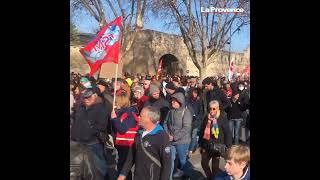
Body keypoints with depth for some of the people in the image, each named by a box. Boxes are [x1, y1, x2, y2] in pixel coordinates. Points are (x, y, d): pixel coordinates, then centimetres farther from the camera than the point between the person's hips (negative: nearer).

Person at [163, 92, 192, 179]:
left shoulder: (186, 112, -14)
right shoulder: (171, 111, 4)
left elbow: (186, 128, -20)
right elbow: (165, 123, 11)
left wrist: (175, 137, -20)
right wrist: (167, 134, -6)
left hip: (182, 141, -4)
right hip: (171, 140, 4)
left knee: (182, 159, 15)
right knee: (170, 158, 8)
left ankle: (182, 172, 40)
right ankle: (169, 176, 20)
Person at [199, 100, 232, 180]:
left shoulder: (222, 118, -12)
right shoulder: (206, 118, 1)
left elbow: (228, 133, -10)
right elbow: (202, 131, 9)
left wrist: (228, 146, -10)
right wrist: (201, 144, 12)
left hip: (217, 146, -4)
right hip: (207, 145, 5)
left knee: (215, 166, 9)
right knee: (204, 163, 12)